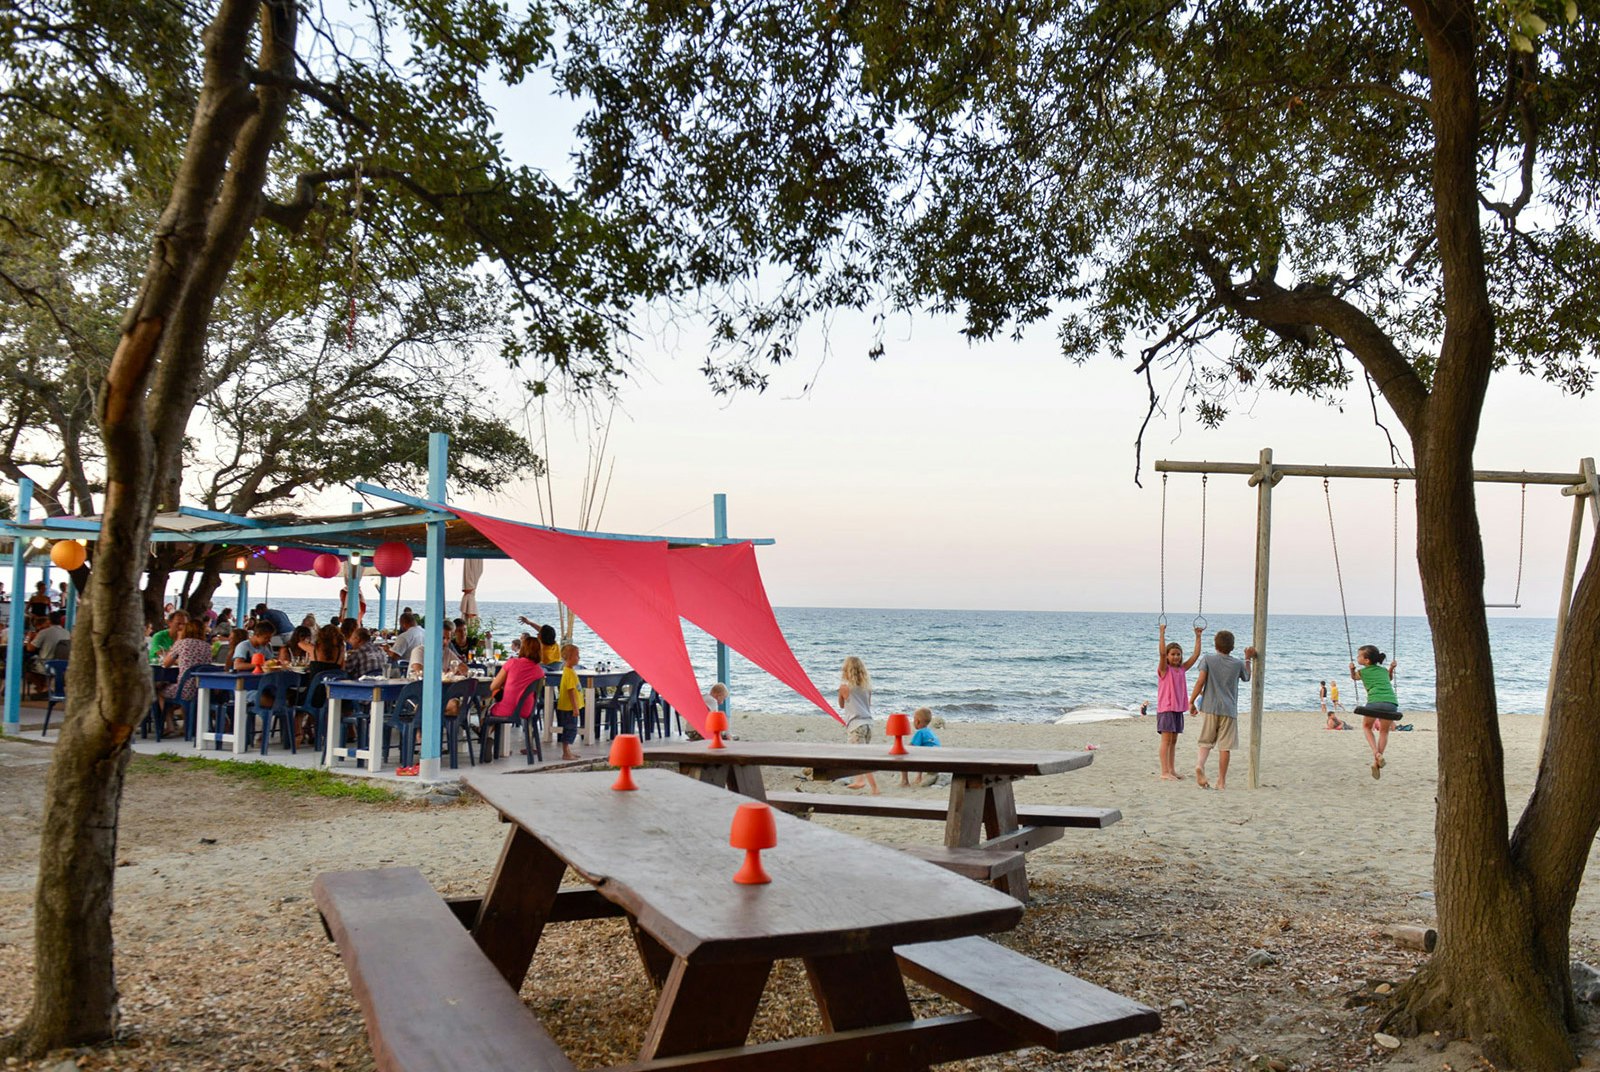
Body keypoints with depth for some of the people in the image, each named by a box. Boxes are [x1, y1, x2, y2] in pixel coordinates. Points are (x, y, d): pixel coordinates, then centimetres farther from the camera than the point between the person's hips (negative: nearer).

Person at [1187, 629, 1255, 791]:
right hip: (1229, 709, 0)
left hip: (1209, 707, 0)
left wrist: (1191, 701, -4)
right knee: (1224, 746, 4)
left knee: (1206, 741, 9)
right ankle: (1222, 781, 6)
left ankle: (1200, 764, -19)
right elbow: (1246, 677, 25)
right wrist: (1248, 660, 38)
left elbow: (1200, 681, -10)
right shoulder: (1238, 664, 4)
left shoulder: (1207, 658, -1)